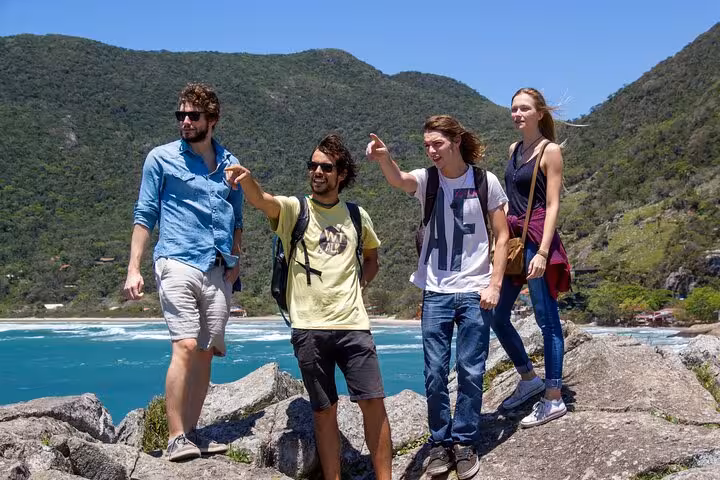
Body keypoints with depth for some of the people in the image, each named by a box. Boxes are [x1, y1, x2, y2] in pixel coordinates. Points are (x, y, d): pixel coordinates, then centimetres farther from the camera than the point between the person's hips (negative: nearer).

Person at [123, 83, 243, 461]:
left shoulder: (230, 164, 15)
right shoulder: (161, 158, 5)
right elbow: (145, 215, 3)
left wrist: (234, 262, 10)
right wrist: (133, 268, -5)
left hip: (218, 270, 4)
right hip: (178, 263, -4)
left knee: (205, 352, 4)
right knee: (186, 347, -15)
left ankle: (191, 433, 13)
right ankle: (176, 439, -8)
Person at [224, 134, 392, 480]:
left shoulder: (356, 216, 10)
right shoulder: (293, 209, 1)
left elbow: (371, 255, 28)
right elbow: (260, 200, -21)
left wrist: (358, 283, 10)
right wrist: (246, 178, -43)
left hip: (352, 325, 2)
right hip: (309, 327, -1)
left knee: (373, 403, -2)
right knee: (324, 411, 6)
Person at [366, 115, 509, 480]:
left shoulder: (485, 181, -2)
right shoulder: (426, 179, 0)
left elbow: (501, 235, 1)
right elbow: (398, 179, -24)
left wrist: (494, 284, -7)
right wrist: (383, 158, -46)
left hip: (475, 292, -1)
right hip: (436, 293, 1)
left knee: (471, 372, 3)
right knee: (435, 373, 4)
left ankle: (464, 442, 17)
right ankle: (440, 443, 18)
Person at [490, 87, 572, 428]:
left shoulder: (549, 151, -6)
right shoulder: (514, 149, 14)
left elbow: (552, 205, -12)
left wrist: (542, 252, -19)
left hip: (537, 240, -8)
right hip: (512, 238, 8)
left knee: (546, 319, -1)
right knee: (496, 316, 10)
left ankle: (554, 399, 8)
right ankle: (529, 379, 28)